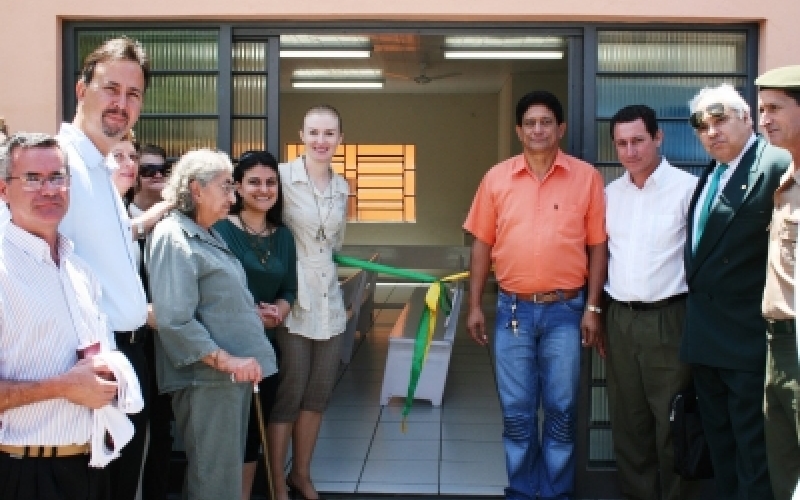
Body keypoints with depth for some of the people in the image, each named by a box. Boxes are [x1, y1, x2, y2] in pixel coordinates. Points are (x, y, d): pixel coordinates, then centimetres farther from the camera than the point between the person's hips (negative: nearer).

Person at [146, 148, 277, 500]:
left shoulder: (208, 235, 16)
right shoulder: (173, 238, -15)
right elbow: (175, 322, -24)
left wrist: (251, 314, 14)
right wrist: (226, 360, -24)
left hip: (233, 376, 10)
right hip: (207, 379, -10)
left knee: (229, 469, 19)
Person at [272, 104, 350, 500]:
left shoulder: (342, 187, 9)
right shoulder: (282, 176, -10)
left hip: (329, 299, 6)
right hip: (292, 300, -6)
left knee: (318, 392, 12)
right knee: (289, 393, -1)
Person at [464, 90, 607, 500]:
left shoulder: (586, 177, -1)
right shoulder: (496, 178, 2)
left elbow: (597, 246, 0)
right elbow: (482, 244, 6)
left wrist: (592, 308, -3)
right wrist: (475, 305, 4)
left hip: (566, 310, -1)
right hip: (513, 309, 1)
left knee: (561, 412, 8)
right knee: (516, 413, 8)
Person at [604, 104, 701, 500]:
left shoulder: (687, 187, -8)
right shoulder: (610, 193, 10)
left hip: (667, 319, -5)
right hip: (620, 319, 5)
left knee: (671, 421, 2)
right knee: (627, 419, 13)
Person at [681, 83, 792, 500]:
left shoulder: (777, 166, -14)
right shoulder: (709, 176, 14)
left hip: (748, 340, -8)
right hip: (707, 340, 9)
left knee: (753, 451, 1)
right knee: (720, 443, 19)